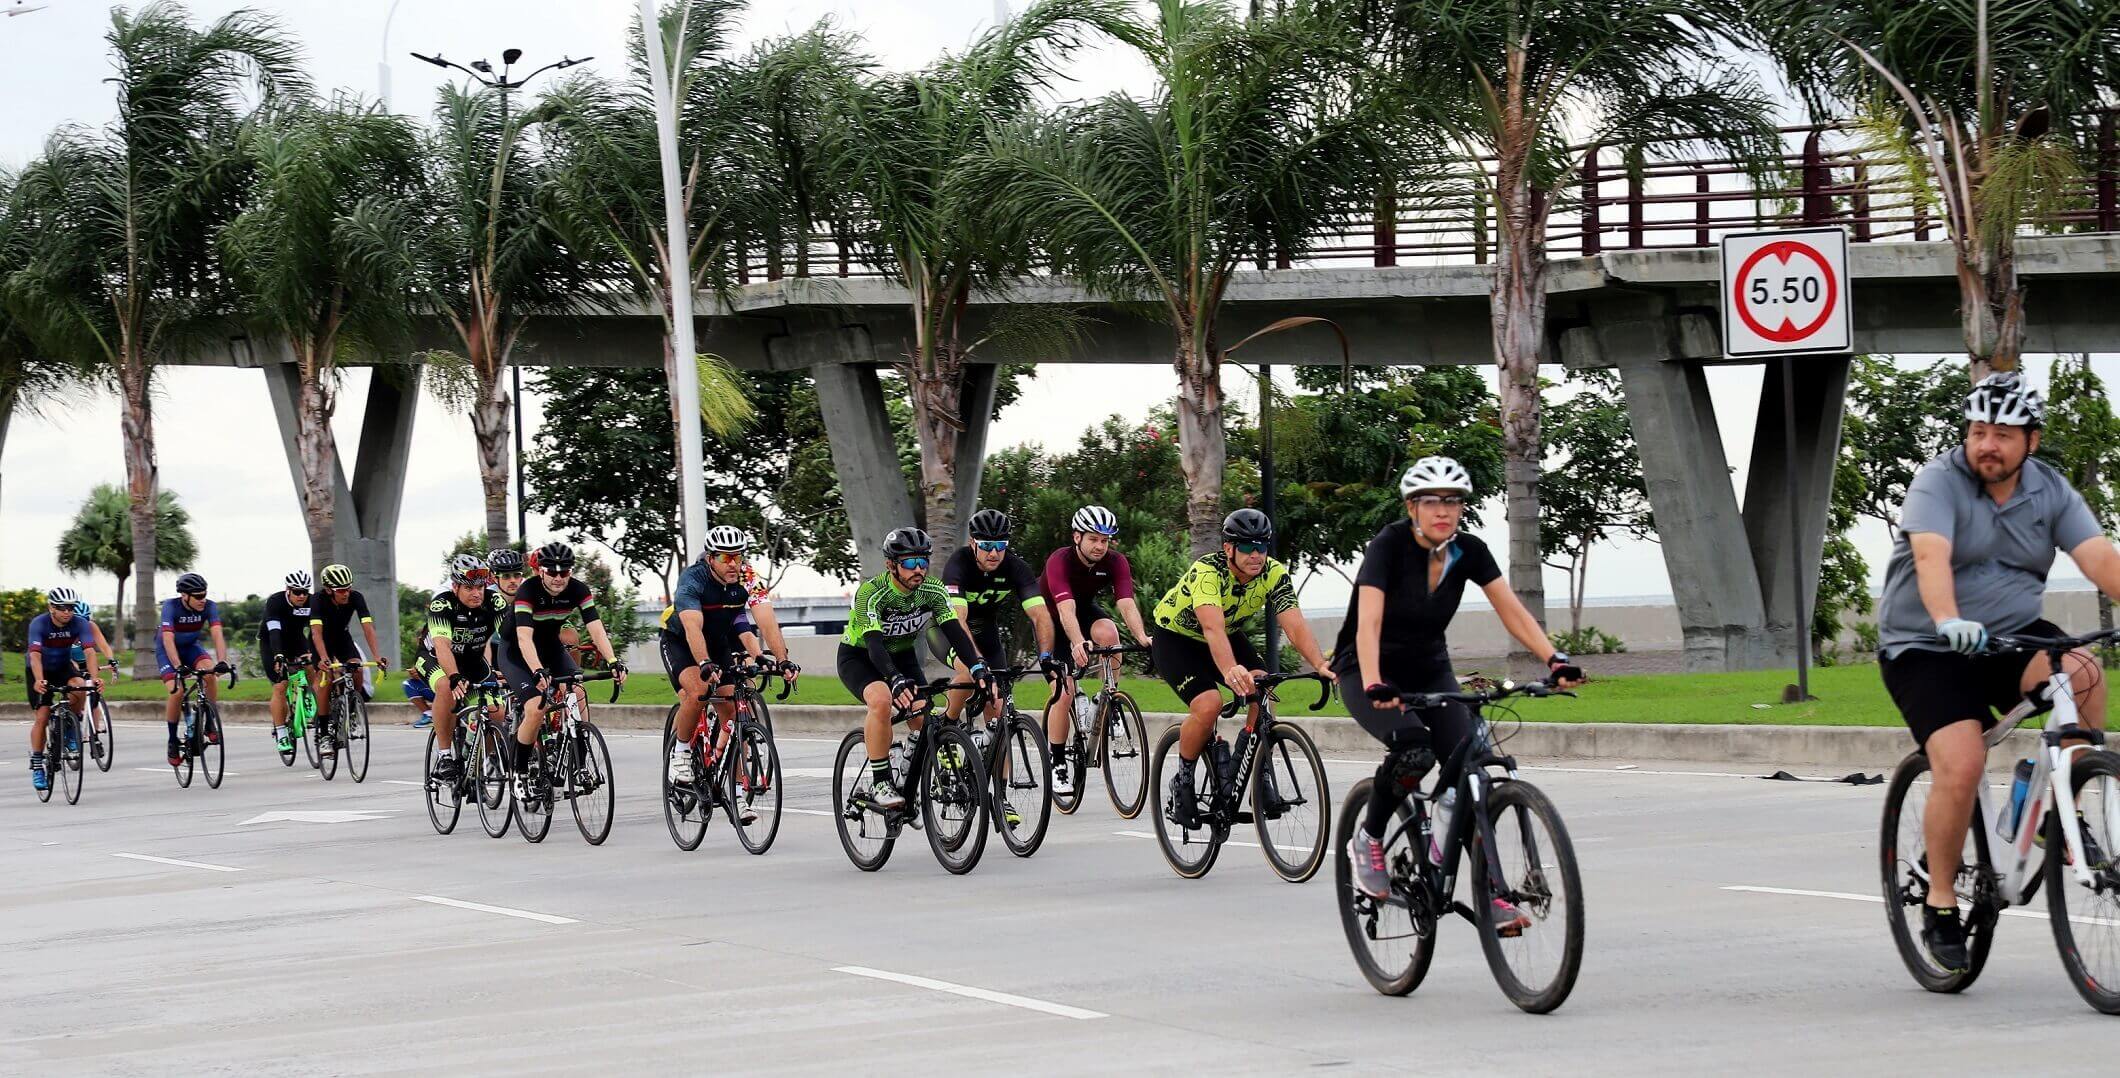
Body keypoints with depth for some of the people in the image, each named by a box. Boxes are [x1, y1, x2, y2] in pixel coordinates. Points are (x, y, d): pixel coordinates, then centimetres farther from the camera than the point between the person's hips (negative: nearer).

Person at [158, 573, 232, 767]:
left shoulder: (209, 606, -22)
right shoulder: (171, 606, -30)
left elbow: (217, 634, -31)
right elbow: (168, 639, -39)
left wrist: (222, 661, -48)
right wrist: (178, 667, -52)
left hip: (190, 647, 3)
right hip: (167, 650, -3)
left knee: (210, 673, -28)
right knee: (177, 691, -23)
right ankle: (172, 742, -6)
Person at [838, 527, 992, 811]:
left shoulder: (932, 591, -16)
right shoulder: (871, 593, -30)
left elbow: (955, 631, -25)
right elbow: (874, 643, -41)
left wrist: (978, 667, -43)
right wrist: (896, 680, -58)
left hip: (902, 655, 5)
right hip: (858, 657, -5)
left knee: (924, 722, -14)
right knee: (882, 700, -35)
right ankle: (879, 784, -25)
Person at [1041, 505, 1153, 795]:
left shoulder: (1115, 562, -21)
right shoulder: (1059, 562, -32)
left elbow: (1127, 604, -34)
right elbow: (1065, 609, -46)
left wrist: (1142, 637, -53)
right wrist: (1078, 643, -63)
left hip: (1086, 610, 3)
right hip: (1052, 619, -3)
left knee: (1107, 632, -33)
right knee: (1065, 691, -15)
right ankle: (1058, 764, 0)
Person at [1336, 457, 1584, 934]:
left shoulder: (1469, 551, -9)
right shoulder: (1388, 546, -23)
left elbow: (1512, 610, -16)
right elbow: (1368, 622, -35)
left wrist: (1555, 660, -32)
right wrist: (1374, 686, -51)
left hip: (1429, 669, 5)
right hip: (1368, 670, -5)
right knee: (1413, 747, -32)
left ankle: (1490, 893, -11)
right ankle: (1368, 839, -7)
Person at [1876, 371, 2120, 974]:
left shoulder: (2051, 493, 1)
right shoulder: (1939, 482, -12)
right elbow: (1931, 555, -30)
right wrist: (1948, 620, -49)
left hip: (2012, 635, 4)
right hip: (1927, 649, -4)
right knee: (1961, 766, -23)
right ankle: (1940, 906, -6)